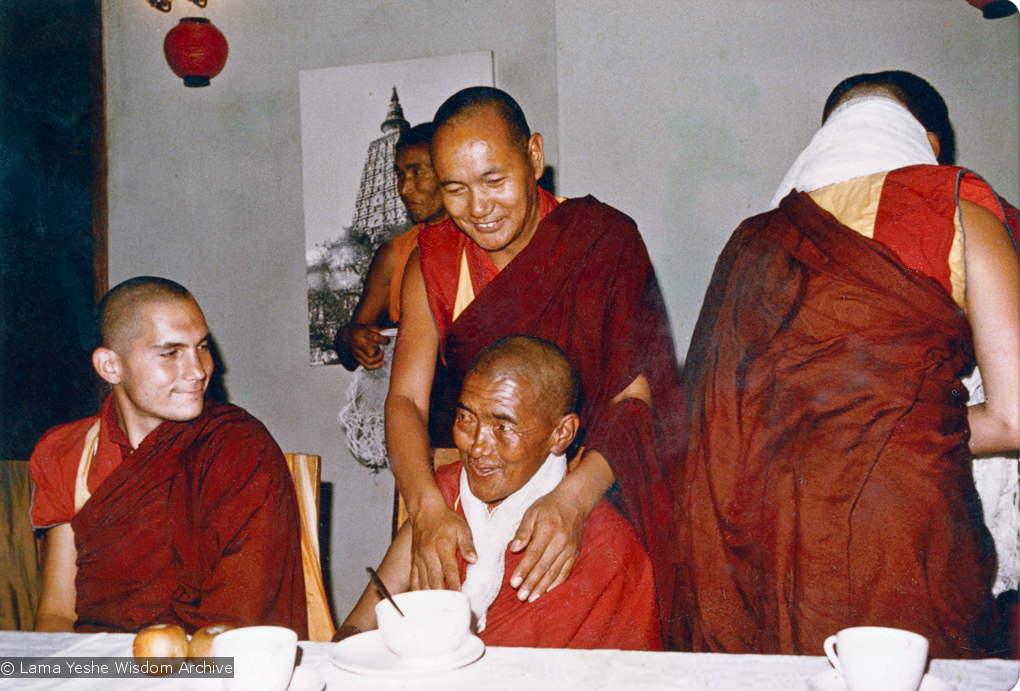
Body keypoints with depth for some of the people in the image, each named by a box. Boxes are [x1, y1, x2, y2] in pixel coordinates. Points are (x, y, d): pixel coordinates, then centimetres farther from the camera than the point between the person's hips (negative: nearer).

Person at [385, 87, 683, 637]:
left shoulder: (606, 240, -9)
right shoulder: (432, 262, -1)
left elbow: (634, 396, -16)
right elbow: (406, 399, -11)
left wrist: (573, 499, -34)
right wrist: (428, 509, -31)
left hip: (597, 489, -2)